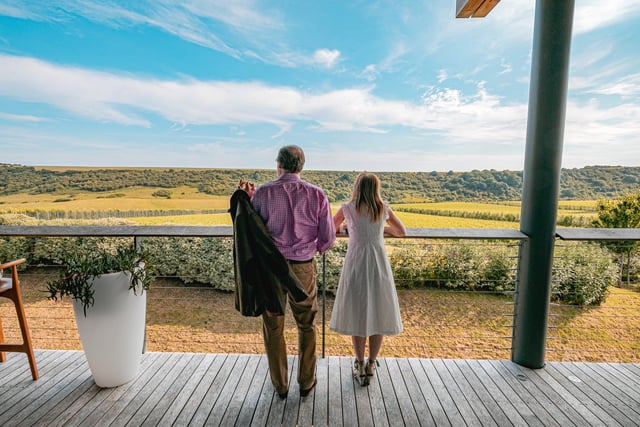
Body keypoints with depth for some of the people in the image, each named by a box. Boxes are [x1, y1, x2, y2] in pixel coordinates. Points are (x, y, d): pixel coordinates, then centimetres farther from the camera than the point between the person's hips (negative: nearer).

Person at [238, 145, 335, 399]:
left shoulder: (263, 193, -9)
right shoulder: (317, 194, -6)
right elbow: (328, 238, -2)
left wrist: (247, 199, 6)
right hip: (303, 268, 1)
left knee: (273, 327, 18)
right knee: (306, 326, 21)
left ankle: (280, 385, 33)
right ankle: (306, 382, 34)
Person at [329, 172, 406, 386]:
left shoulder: (347, 208, -1)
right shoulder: (384, 208, 5)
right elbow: (402, 232, 16)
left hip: (356, 264, -1)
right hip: (379, 264, 2)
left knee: (357, 314, 10)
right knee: (378, 315, 13)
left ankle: (360, 368, 19)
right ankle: (371, 365, 24)